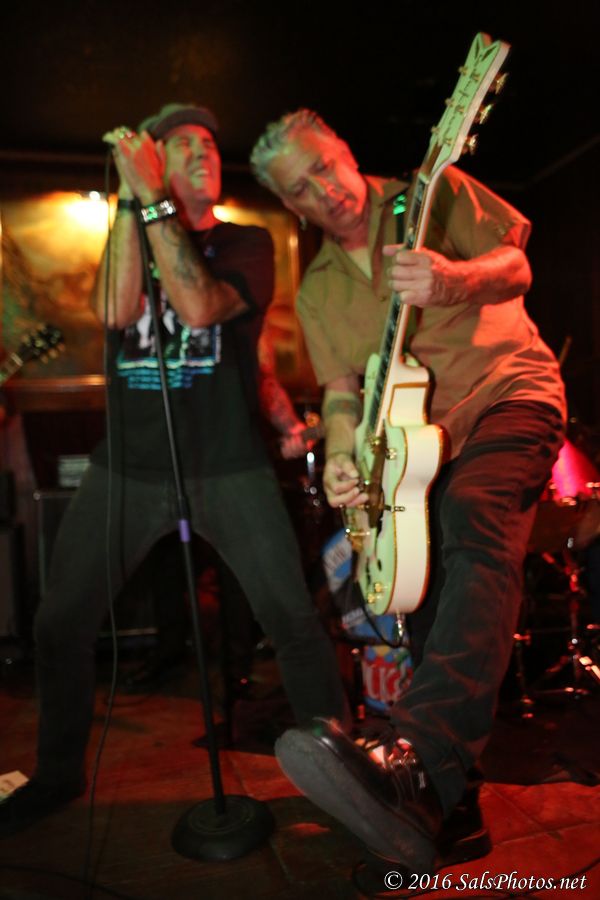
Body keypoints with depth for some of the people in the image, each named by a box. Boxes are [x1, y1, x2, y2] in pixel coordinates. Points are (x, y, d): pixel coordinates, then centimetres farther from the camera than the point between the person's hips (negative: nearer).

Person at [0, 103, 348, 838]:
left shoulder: (246, 242, 6)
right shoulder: (130, 239, 14)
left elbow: (199, 307, -15)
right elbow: (115, 310, -8)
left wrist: (155, 199, -12)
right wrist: (131, 197, -7)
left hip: (228, 466, -2)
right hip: (126, 464, 3)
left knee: (293, 618, -10)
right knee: (60, 622, 5)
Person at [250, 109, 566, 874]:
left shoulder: (437, 194, 4)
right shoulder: (316, 292, 13)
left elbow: (515, 266, -4)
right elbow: (341, 391, 9)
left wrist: (452, 280, -27)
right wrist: (341, 456, -12)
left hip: (507, 391, -4)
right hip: (423, 438, 5)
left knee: (473, 518, -36)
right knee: (432, 612, 1)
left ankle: (408, 754, -44)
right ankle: (453, 812, 12)